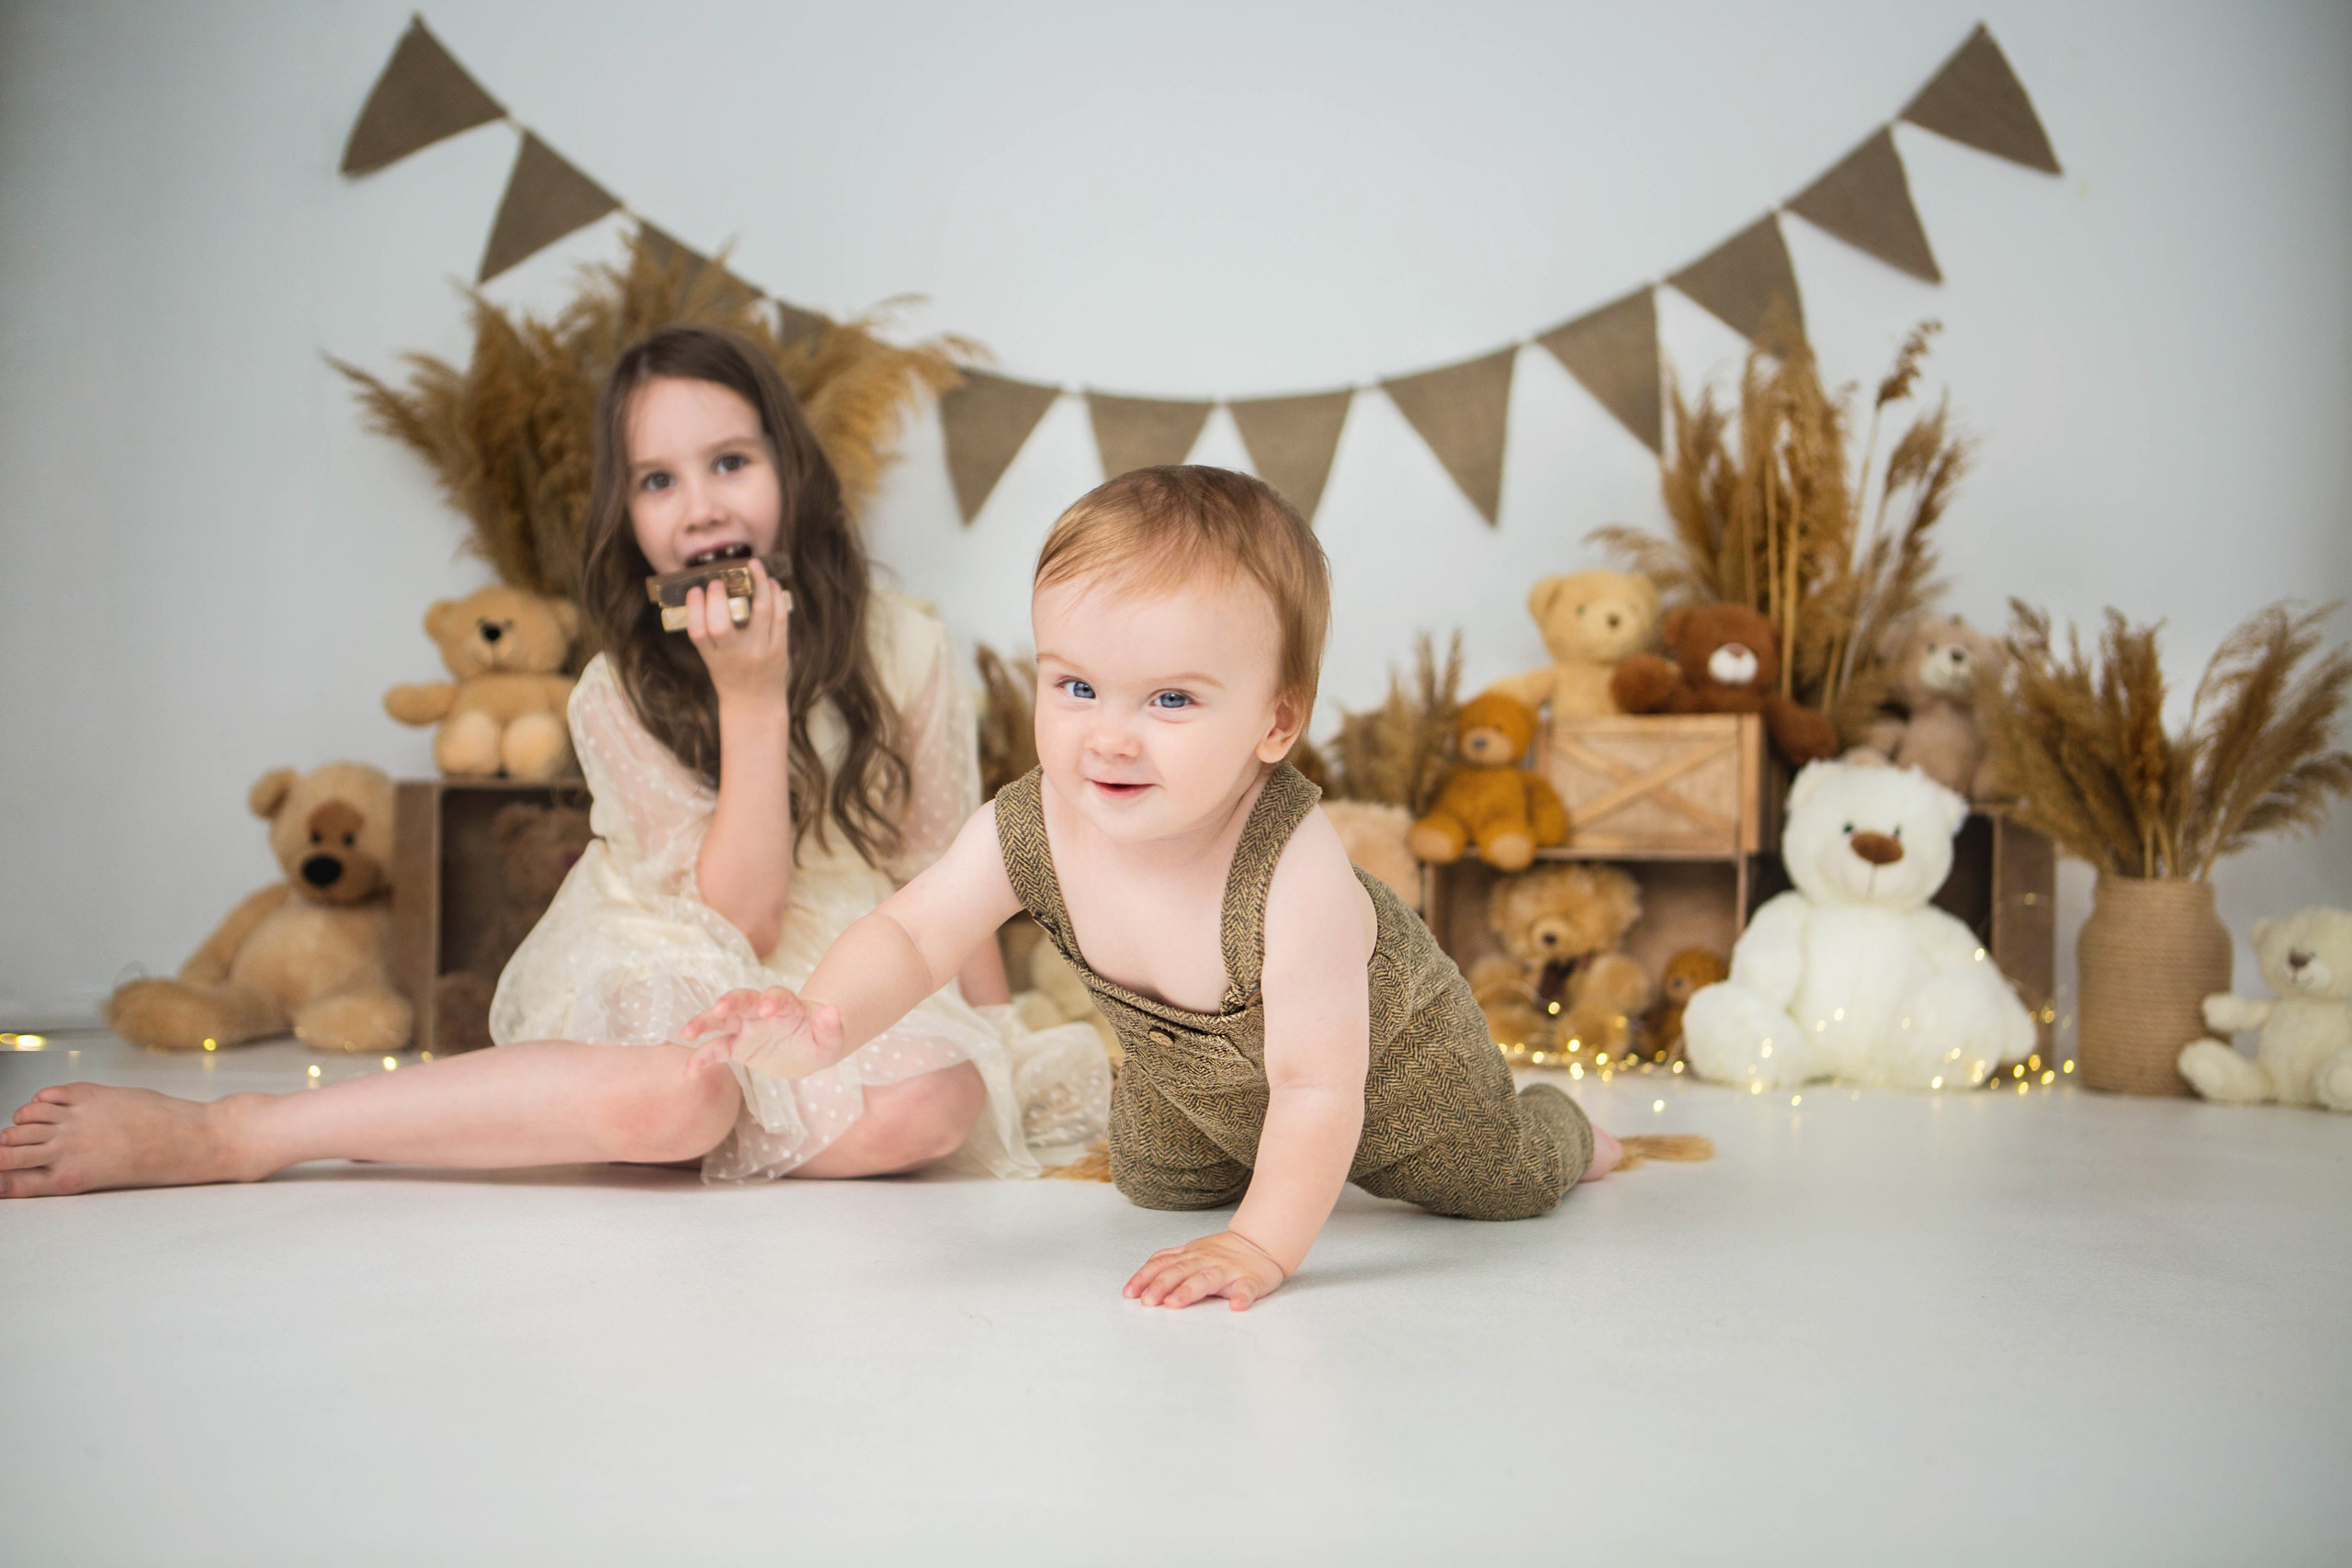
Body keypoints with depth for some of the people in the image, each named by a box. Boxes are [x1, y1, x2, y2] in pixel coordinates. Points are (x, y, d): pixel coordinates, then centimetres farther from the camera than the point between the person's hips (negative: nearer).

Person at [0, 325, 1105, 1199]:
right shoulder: (620, 697, -9)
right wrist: (753, 700, -25)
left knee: (940, 1100, -33)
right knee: (677, 1092, -39)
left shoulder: (901, 652, -6)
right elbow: (737, 926, -17)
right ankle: (216, 1136, -27)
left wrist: (999, 1048, -2)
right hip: (678, 993, -2)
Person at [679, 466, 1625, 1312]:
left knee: (1501, 1187, 13)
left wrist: (1261, 1248, -45)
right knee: (1156, 1188, 24)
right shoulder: (1028, 829, -33)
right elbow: (909, 936, -23)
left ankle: (1561, 1131, 48)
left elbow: (1316, 1089, -42)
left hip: (1381, 1059, -4)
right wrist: (822, 1025, -42)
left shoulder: (1295, 874, -48)